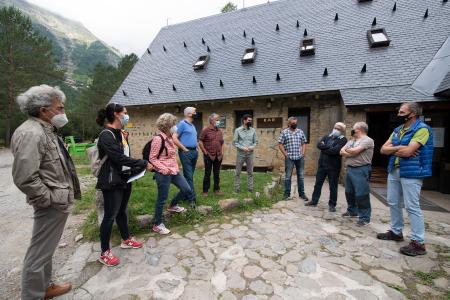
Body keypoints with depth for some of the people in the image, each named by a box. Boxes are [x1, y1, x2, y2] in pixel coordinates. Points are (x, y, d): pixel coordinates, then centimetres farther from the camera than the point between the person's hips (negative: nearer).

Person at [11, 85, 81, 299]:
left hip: (58, 203, 10)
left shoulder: (46, 131, 12)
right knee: (39, 254, 6)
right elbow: (24, 178, -27)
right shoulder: (31, 133, -20)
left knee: (45, 250, 23)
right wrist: (49, 199, -17)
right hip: (52, 205, -10)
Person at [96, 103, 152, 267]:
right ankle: (105, 253, 19)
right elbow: (119, 158, -26)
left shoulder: (120, 133, 10)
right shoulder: (106, 135, -19)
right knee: (110, 216, 3)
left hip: (125, 178, 9)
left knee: (122, 211, 21)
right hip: (112, 182, -9)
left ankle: (126, 240, 38)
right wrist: (144, 164, -21)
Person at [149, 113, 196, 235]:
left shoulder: (170, 138, 8)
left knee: (187, 189, 13)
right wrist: (164, 169, -23)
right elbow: (152, 159, -16)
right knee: (162, 198, 4)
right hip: (163, 173, -8)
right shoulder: (158, 139, -18)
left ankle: (172, 206, 39)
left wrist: (175, 167, 14)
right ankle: (157, 225, 23)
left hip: (174, 171, 8)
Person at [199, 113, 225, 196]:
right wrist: (205, 152, -9)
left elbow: (222, 143, 17)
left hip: (218, 156, 5)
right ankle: (205, 191, 15)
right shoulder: (206, 130, -6)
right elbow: (200, 142, -7)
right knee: (207, 174, 4)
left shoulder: (219, 131, 11)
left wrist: (222, 153, 7)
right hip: (209, 156, -5)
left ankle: (217, 190, 23)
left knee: (217, 174, 12)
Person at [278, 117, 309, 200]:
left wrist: (303, 153, 2)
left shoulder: (300, 131, 10)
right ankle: (287, 194, 14)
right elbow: (280, 144, -3)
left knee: (300, 176, 10)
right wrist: (286, 154, -7)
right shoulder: (284, 132, 0)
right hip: (289, 158, -3)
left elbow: (304, 143, 13)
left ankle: (302, 193, 21)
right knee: (288, 176, 3)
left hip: (300, 158, 3)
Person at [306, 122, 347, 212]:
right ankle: (314, 201, 23)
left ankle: (332, 204, 20)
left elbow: (335, 150, -22)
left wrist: (324, 148, -8)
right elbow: (319, 144, -6)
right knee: (318, 183, 11)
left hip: (334, 166, -5)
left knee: (333, 186, 7)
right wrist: (329, 147, -17)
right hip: (322, 164, 5)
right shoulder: (327, 136, 11)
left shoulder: (343, 140, -6)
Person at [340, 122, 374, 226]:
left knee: (361, 194, -5)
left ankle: (365, 218, 6)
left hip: (361, 170, -9)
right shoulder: (351, 141, 16)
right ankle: (352, 211, 33)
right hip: (350, 169, 9)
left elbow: (354, 151, -21)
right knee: (349, 192, 16)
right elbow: (342, 152, 7)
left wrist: (347, 151, 0)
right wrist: (352, 153, -11)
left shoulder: (367, 140, -10)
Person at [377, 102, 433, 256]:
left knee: (412, 207, -3)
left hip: (411, 173, -8)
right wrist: (399, 148, -11)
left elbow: (407, 152, -22)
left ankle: (418, 243, 8)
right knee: (393, 203, 15)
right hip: (394, 171, 8)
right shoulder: (397, 130, 13)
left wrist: (393, 149, -4)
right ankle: (396, 232, 30)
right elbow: (383, 149, 6)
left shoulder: (422, 129, -11)